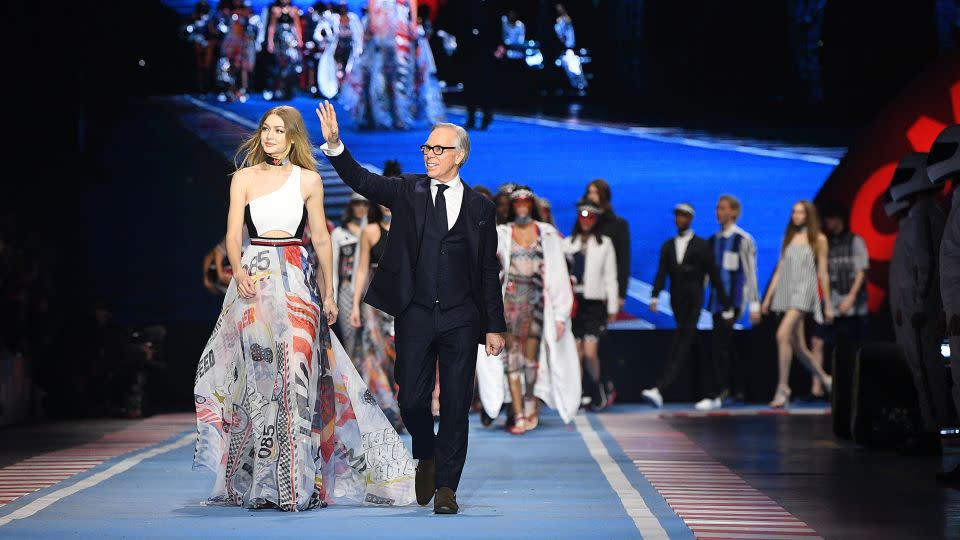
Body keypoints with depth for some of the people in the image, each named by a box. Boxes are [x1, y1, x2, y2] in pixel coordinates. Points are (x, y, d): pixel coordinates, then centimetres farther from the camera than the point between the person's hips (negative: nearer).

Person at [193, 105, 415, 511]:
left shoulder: (308, 180, 7)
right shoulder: (244, 177, 7)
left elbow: (321, 240, 10)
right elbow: (233, 233, -1)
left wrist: (328, 293, 8)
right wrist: (238, 271, -19)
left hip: (297, 281, 0)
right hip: (255, 277, 0)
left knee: (295, 372, -6)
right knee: (258, 375, 0)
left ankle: (295, 482, -1)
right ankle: (259, 482, 8)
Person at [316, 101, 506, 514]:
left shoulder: (479, 207, 5)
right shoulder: (408, 192, 6)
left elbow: (489, 271, 6)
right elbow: (362, 181, -7)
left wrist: (495, 326, 3)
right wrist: (334, 145, -24)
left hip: (461, 320, 0)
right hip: (415, 316, 1)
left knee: (456, 403, 1)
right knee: (412, 399, 1)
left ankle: (446, 485, 10)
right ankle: (426, 458, 29)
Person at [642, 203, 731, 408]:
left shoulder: (702, 246, 3)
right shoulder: (668, 246, 13)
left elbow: (714, 276, 3)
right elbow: (661, 273, 2)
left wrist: (726, 307, 3)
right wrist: (654, 297, -15)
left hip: (694, 301, -5)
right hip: (677, 302, 5)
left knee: (681, 345, -16)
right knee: (684, 343, 11)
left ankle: (659, 389, -29)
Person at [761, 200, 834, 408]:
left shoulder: (818, 239, 3)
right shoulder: (789, 238, 17)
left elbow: (823, 273, 2)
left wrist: (828, 305, 2)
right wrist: (768, 297, 11)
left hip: (804, 290, -6)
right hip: (786, 292, 6)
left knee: (783, 334, -24)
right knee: (798, 346, 7)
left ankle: (783, 387, -23)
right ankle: (825, 379, 25)